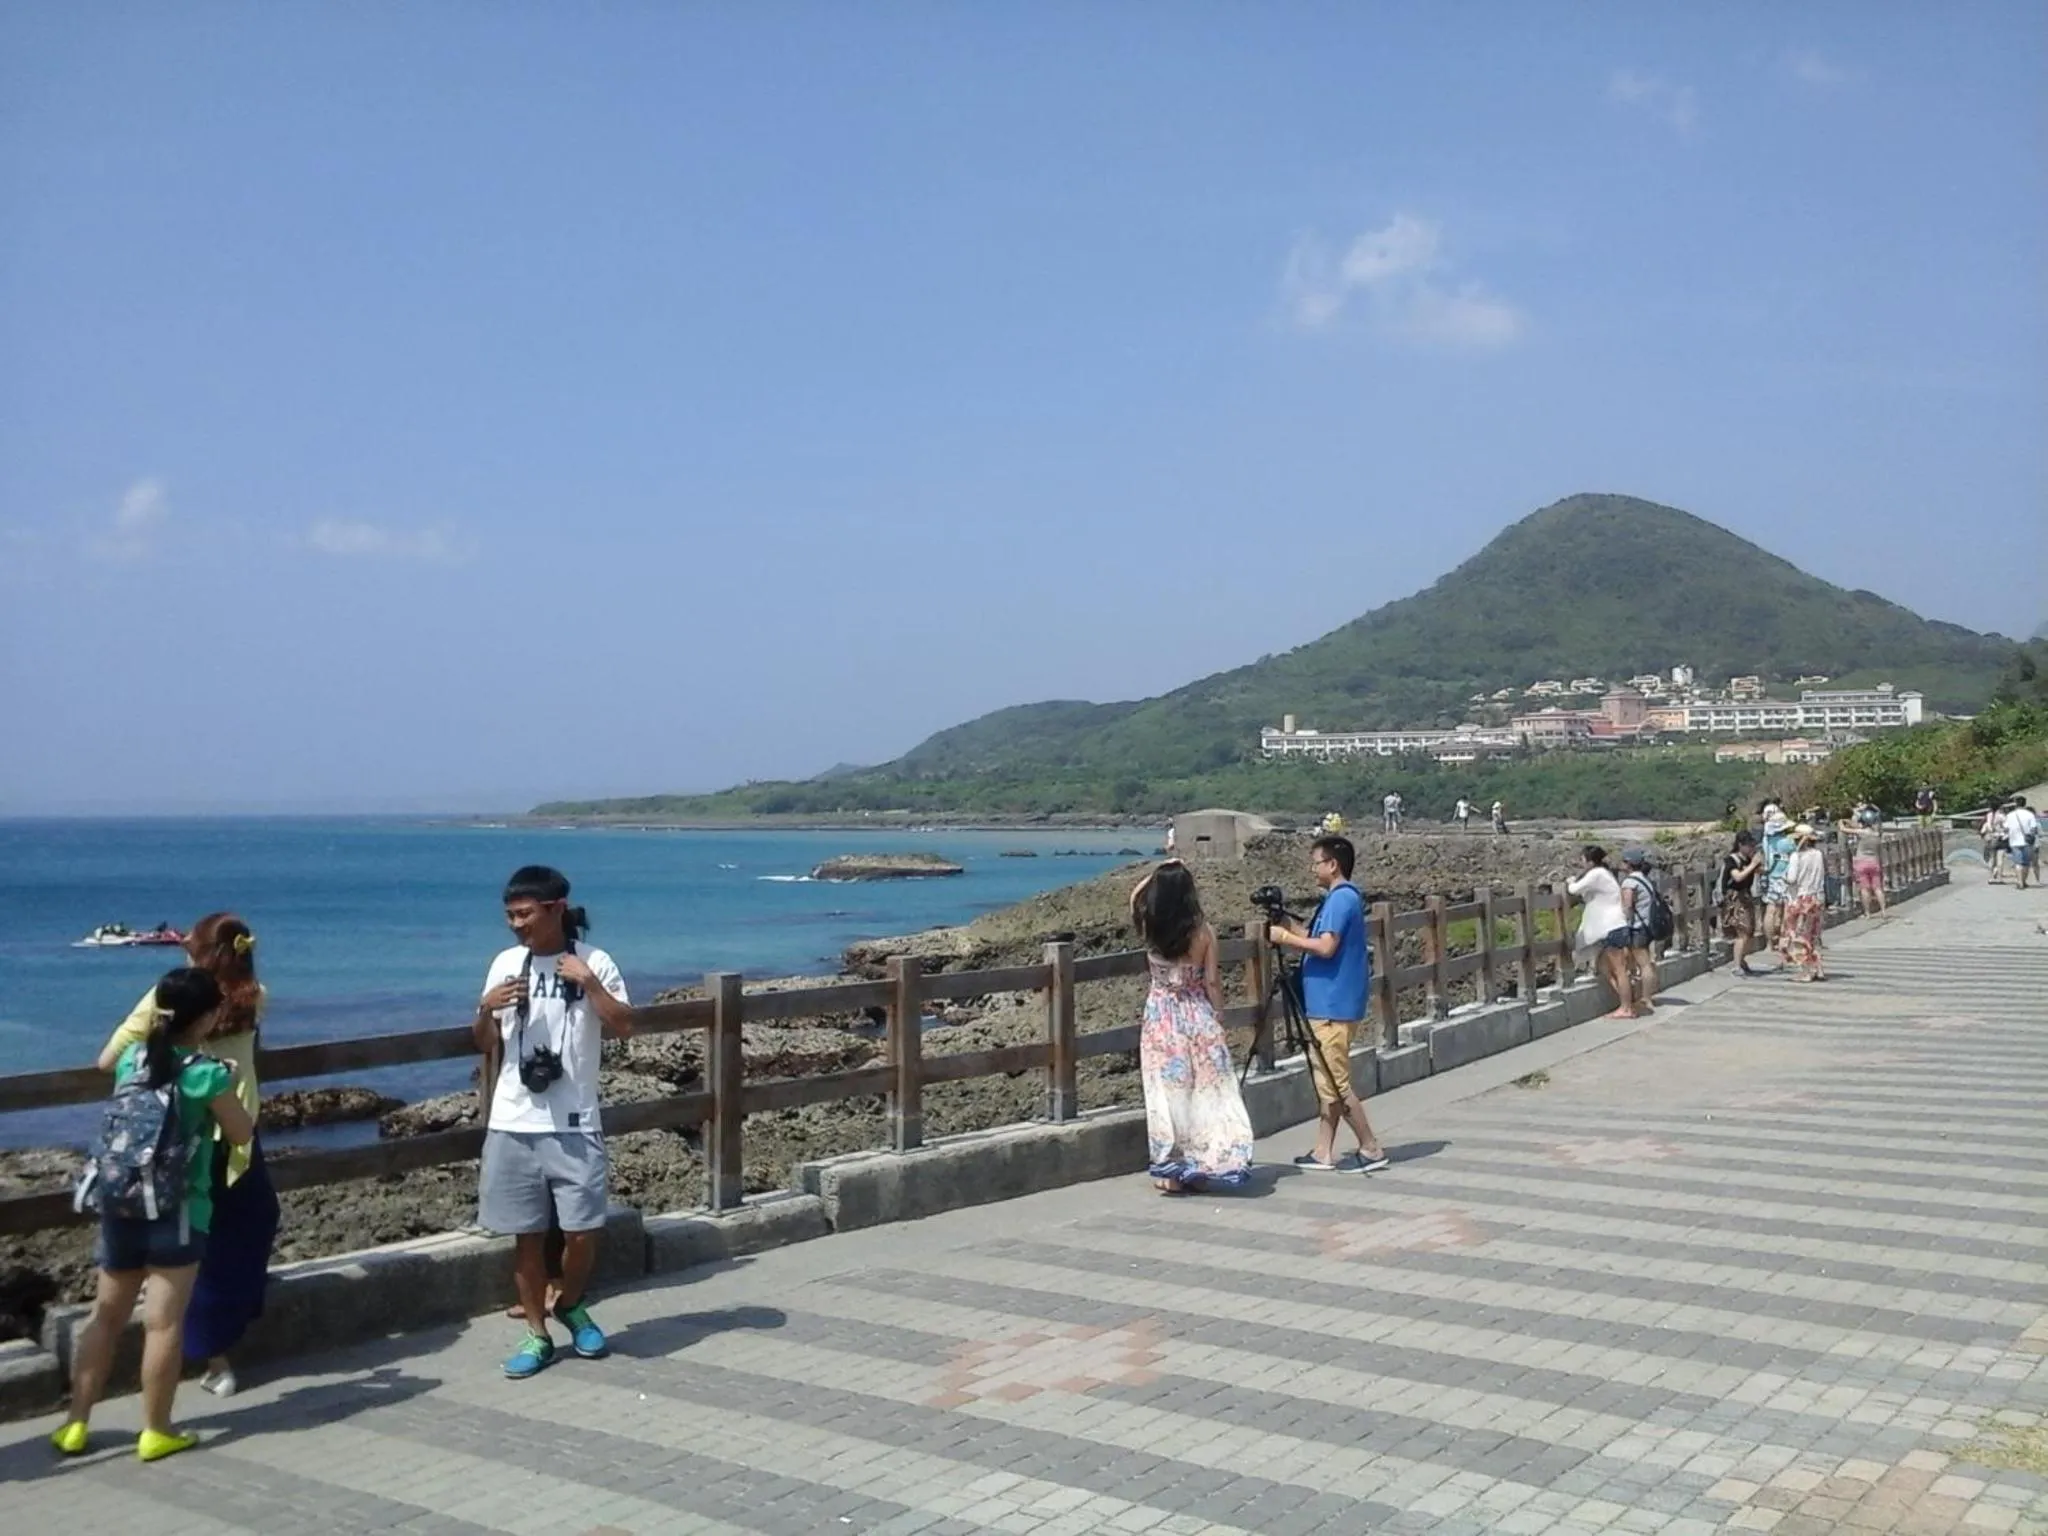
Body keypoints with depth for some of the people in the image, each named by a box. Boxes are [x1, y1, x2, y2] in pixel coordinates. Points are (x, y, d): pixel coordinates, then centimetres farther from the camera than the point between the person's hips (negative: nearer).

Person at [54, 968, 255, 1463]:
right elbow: (240, 1135, 0)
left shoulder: (132, 1058, 2)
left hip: (118, 1205, 6)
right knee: (163, 1322, 1)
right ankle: (156, 1432, 8)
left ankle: (76, 1425, 20)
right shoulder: (207, 1074, -13)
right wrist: (229, 1086, 13)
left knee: (106, 1315, 16)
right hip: (176, 1211, -6)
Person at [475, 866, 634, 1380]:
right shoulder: (505, 964, 6)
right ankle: (537, 1335, 21)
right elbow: (485, 1043, 12)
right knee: (527, 1234, 8)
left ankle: (571, 1305, 27)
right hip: (513, 1126, 3)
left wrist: (589, 982, -20)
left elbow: (623, 1028, -11)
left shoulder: (593, 961, -3)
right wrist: (485, 1010, -8)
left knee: (583, 1230, -1)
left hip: (574, 1126, -3)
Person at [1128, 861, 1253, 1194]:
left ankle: (1170, 1171, 9)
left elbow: (1136, 897, 16)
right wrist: (1219, 1018, 5)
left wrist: (1158, 874, 14)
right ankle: (1203, 1167, 9)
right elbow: (1212, 982, -5)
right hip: (1198, 1016, -1)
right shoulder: (1203, 931, -10)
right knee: (1205, 1092, 7)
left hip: (1161, 1018, 1)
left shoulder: (1149, 928, -7)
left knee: (1167, 1092, 6)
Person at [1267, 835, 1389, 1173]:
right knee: (1324, 1080, 11)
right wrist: (1292, 930, 11)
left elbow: (1326, 947, -25)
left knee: (1335, 1082, -6)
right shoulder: (1341, 898, 16)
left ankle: (1371, 1149, 1)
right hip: (1326, 1003, 10)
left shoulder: (1341, 899, -16)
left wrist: (1285, 937, -16)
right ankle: (1323, 1152, 14)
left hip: (1334, 1006, -10)